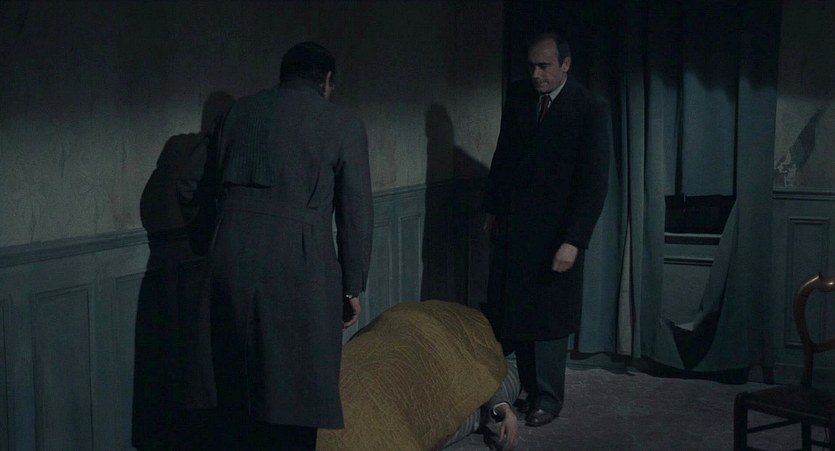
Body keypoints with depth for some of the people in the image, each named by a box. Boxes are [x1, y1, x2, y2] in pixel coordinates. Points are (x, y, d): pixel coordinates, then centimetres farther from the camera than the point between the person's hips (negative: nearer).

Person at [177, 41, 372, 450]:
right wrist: (353, 287, 10)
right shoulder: (343, 124, 4)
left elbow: (189, 186, 16)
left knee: (240, 382, 15)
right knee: (293, 392, 5)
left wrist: (208, 243, 29)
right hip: (298, 264, -4)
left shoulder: (241, 111, 15)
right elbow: (355, 214, 2)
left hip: (231, 259, 4)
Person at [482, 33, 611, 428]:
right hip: (511, 225, 5)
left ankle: (547, 399, 20)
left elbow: (595, 181, -15)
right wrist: (492, 209, 15)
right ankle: (527, 387, 23)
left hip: (554, 231, -5)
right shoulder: (518, 96, 3)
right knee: (511, 310, 9)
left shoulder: (591, 110, -12)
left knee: (548, 317, 5)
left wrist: (574, 240, -20)